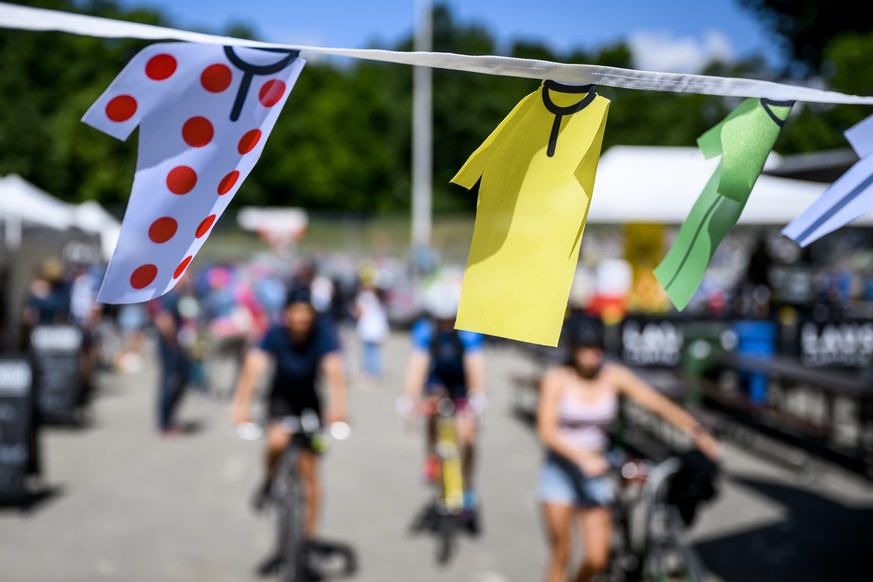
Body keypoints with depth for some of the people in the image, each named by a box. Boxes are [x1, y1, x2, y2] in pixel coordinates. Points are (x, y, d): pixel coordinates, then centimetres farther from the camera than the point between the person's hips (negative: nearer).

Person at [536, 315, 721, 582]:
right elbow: (546, 430, -17)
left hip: (596, 473, 2)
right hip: (560, 470, -2)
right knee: (561, 555, -1)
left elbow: (659, 403, -13)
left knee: (597, 558, -3)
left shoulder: (614, 376, -5)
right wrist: (582, 457, -32)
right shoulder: (556, 379, -10)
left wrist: (696, 430, -28)